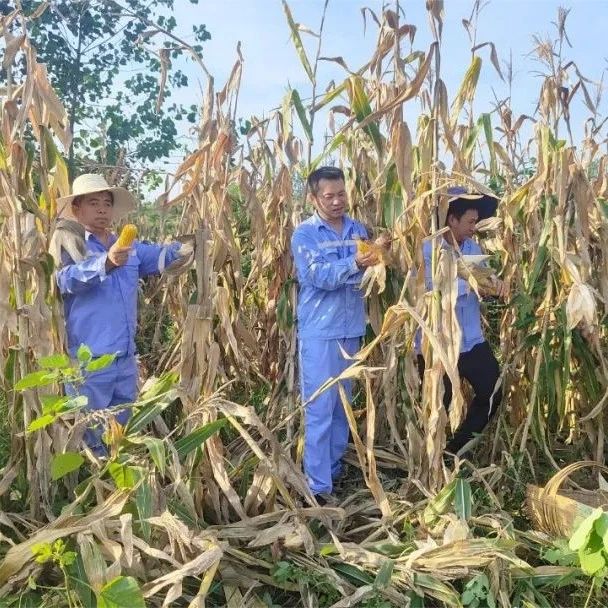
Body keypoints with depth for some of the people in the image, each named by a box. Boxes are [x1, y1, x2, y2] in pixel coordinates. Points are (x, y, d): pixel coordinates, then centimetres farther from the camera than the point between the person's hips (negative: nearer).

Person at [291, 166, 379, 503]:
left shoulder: (358, 229, 10)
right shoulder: (305, 233, -6)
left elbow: (367, 275, 6)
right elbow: (320, 276, -19)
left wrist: (375, 259, -16)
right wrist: (354, 264, -34)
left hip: (351, 329, 6)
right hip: (319, 332, -6)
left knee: (343, 405, 16)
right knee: (320, 408, -4)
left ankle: (334, 468, 31)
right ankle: (318, 485, 1)